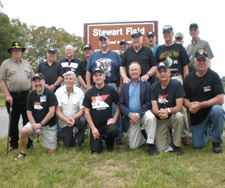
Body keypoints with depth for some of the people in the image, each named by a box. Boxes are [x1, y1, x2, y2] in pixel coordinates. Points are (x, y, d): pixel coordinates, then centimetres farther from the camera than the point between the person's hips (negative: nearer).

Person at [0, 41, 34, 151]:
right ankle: (13, 144, 20)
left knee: (28, 120, 4)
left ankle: (29, 143, 15)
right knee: (13, 122, 7)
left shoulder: (26, 63, 14)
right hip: (12, 97, -2)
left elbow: (32, 79, 14)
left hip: (26, 96, 2)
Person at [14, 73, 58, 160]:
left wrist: (41, 124, -15)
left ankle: (55, 138, 29)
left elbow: (51, 112, -16)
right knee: (24, 131, -27)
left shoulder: (50, 94, -12)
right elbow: (29, 112, 2)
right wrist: (34, 125, -11)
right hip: (35, 122, 4)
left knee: (51, 151, -4)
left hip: (49, 125, -3)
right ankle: (23, 152, -3)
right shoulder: (31, 95, 2)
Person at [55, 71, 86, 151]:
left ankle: (79, 141, -8)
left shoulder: (79, 92, -10)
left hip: (76, 118, 0)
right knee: (68, 145, 1)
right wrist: (66, 120, -27)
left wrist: (73, 118, -30)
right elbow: (58, 111, -12)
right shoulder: (59, 92, -10)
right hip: (64, 121, 0)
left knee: (83, 121, -35)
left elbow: (82, 110, -11)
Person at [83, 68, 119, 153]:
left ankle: (109, 143, 3)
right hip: (95, 125, 1)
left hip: (107, 122, -1)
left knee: (113, 131, -34)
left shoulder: (110, 90, -2)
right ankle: (101, 138, 26)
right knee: (95, 150, -10)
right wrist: (93, 128, -5)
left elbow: (119, 105, 4)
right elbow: (86, 111, 1)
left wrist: (114, 119, -9)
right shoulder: (89, 92, 2)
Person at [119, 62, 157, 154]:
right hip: (130, 117, 1)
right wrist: (130, 114, -15)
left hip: (143, 113, -1)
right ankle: (142, 135, 28)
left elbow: (148, 103, -5)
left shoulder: (146, 85, 4)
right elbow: (121, 104, 2)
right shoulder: (124, 86, 10)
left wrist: (138, 114, -17)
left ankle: (150, 143, -19)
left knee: (151, 117, -38)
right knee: (133, 146, -4)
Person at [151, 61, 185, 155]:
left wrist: (168, 110, -38)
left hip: (172, 116, -1)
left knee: (179, 116, -38)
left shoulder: (177, 85, -11)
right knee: (161, 149, -11)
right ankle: (167, 135, 25)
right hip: (160, 120, 2)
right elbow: (154, 107, -9)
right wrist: (159, 112, -33)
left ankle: (176, 145, -16)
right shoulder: (154, 87, -1)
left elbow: (179, 107, -18)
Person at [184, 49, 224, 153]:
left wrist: (200, 105, -25)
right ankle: (208, 130, 36)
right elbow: (185, 99, 3)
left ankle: (216, 142, -14)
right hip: (196, 116, 3)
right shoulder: (189, 78, 1)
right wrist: (190, 106, -20)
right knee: (197, 145, 0)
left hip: (211, 110, -3)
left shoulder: (213, 76, -11)